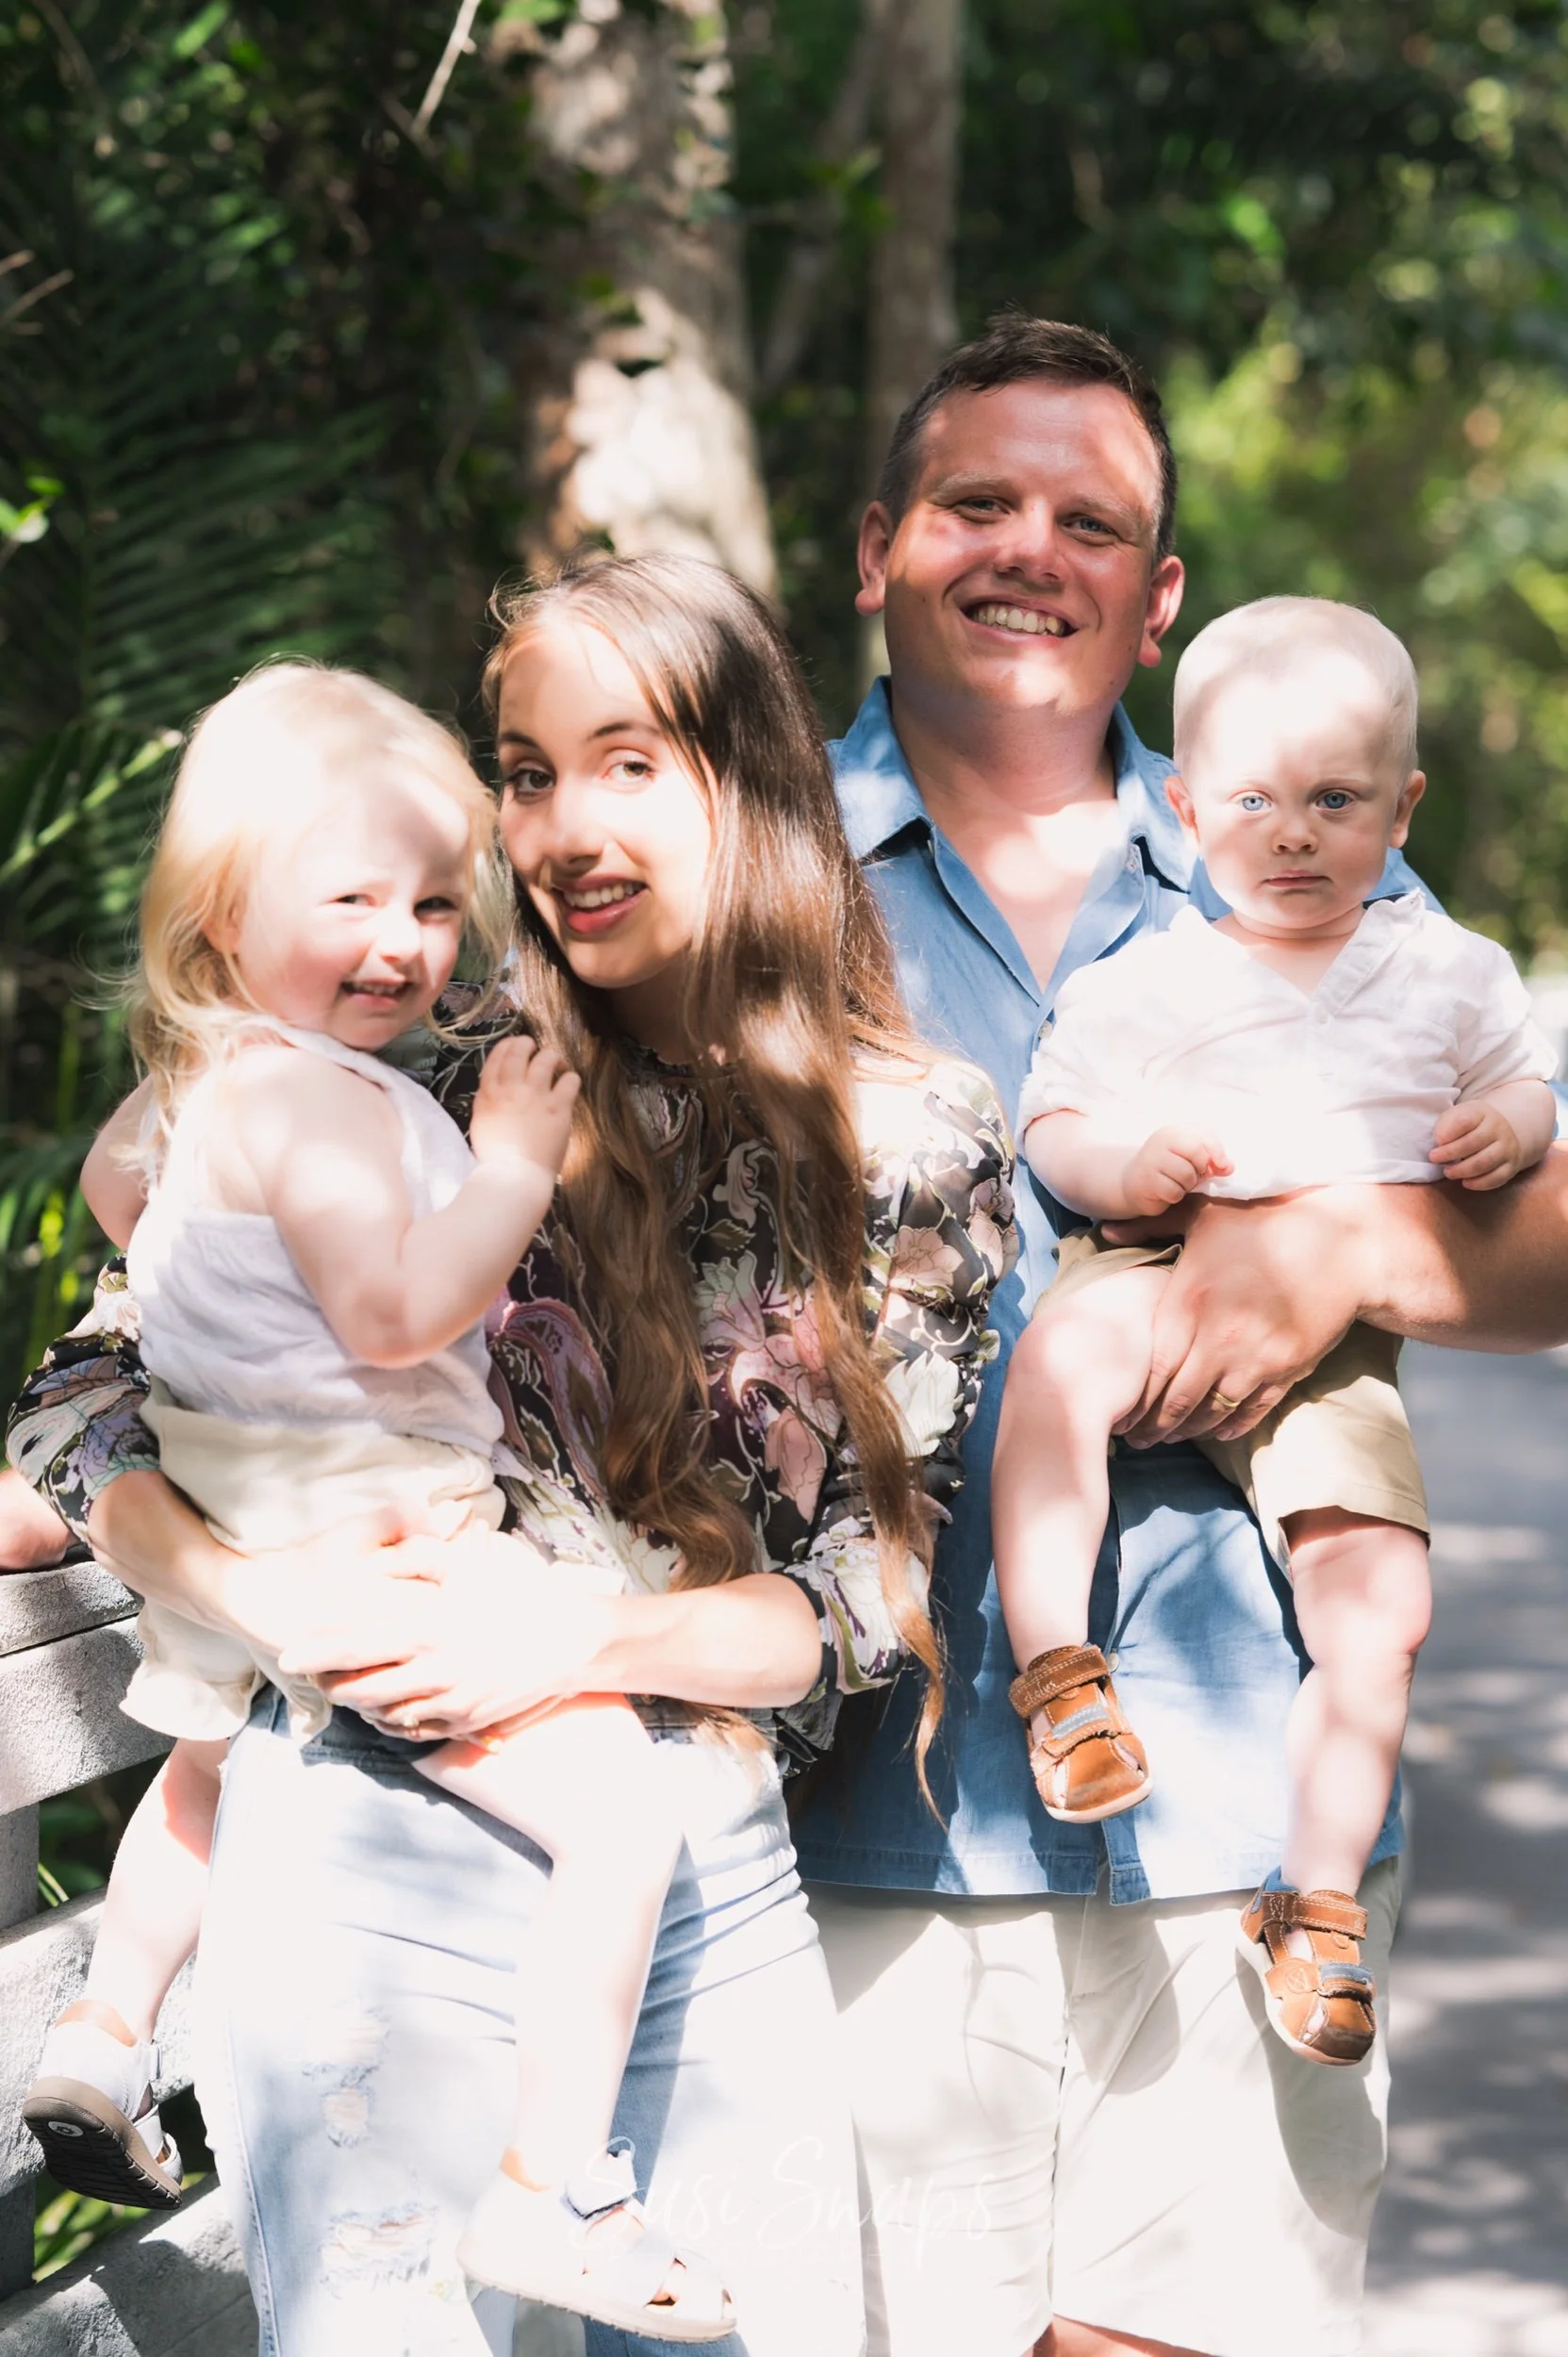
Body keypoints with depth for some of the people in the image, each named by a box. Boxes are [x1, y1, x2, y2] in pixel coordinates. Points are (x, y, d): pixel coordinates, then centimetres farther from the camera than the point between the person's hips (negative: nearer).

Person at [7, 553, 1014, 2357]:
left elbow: (878, 1589, 3)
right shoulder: (442, 1095, -3)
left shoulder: (918, 1147, 2)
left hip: (711, 1874, 3)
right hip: (381, 1855, -2)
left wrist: (585, 1639, -13)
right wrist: (277, 1596, -18)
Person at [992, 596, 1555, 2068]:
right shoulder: (1145, 980, 8)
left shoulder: (1446, 970, 14)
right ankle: (1053, 1668, -32)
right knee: (1062, 1346, -38)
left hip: (1336, 1339, 2)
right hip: (1163, 1276, -1)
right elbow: (1050, 1124, 8)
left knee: (1382, 1606, -13)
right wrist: (1122, 1163, -15)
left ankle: (1317, 1895, 2)